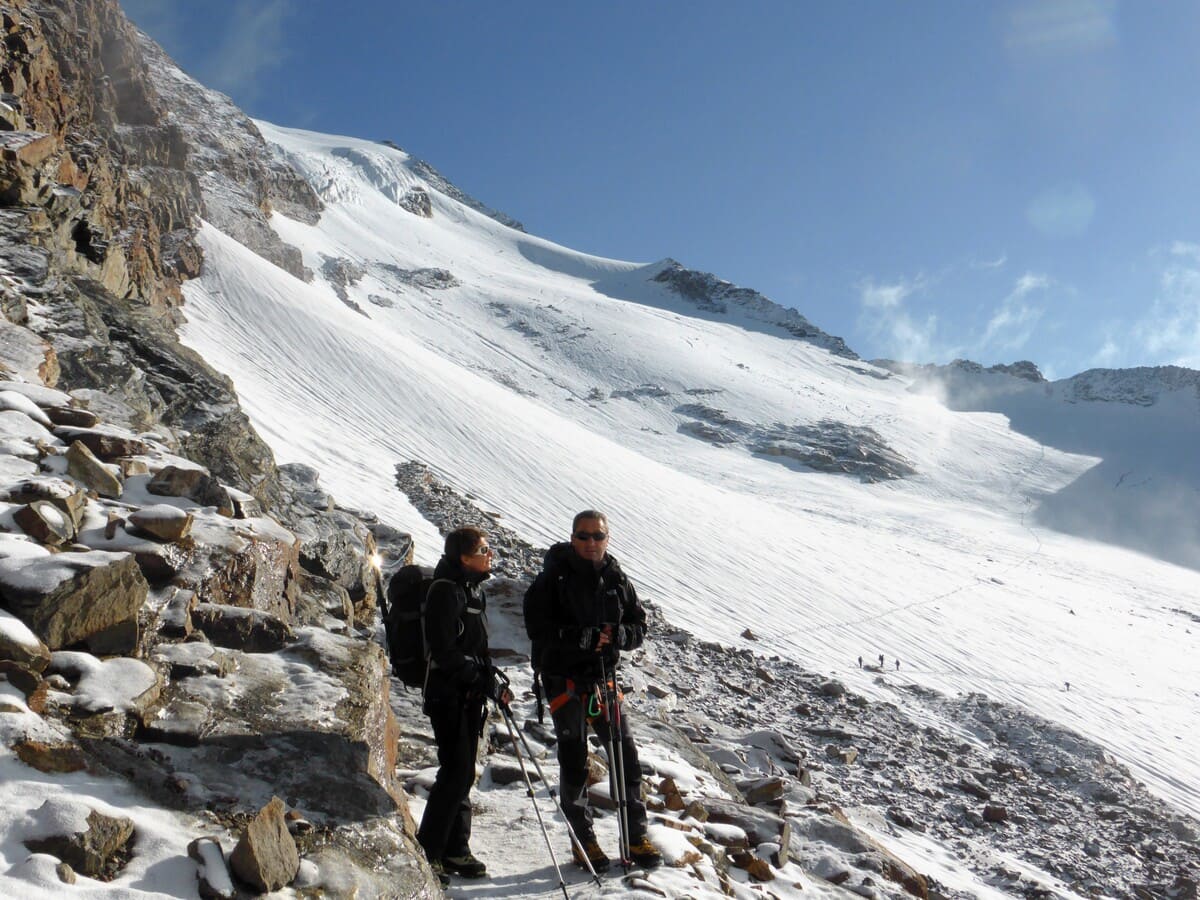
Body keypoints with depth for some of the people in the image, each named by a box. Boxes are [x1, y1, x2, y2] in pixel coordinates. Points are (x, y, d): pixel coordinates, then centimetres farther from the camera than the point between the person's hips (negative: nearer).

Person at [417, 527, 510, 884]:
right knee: (456, 771, -9)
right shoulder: (446, 591, -16)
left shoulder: (473, 588, 13)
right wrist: (489, 684, -18)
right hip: (448, 694, -9)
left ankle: (455, 850, 22)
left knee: (463, 773, 13)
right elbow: (445, 652, -21)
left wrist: (491, 684, 8)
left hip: (471, 696, 9)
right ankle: (427, 853, 0)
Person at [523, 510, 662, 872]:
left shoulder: (616, 580, 6)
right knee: (574, 761, 3)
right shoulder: (552, 579, -6)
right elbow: (537, 627, -14)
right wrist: (582, 638, -25)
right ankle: (583, 840, 16)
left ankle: (635, 837, 16)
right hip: (564, 679, -4)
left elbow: (639, 625, 9)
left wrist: (619, 634, -14)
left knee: (626, 755, 4)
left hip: (604, 677, 4)